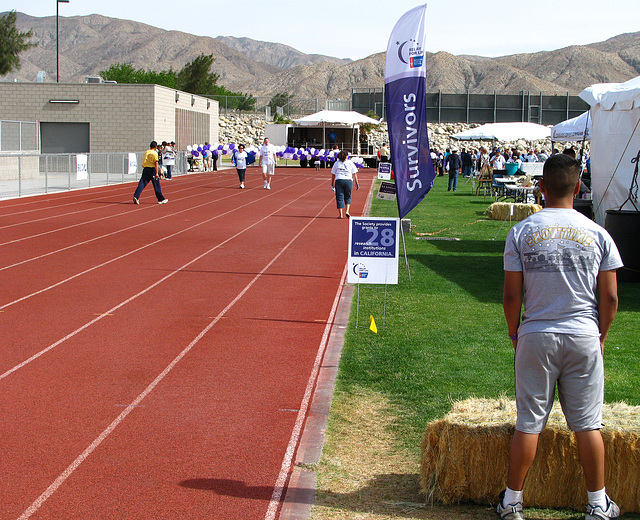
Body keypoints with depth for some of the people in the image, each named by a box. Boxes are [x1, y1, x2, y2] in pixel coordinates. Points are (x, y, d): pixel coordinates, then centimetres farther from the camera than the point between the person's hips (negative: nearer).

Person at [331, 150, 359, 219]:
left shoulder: (337, 163, 10)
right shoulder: (350, 163, 9)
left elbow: (333, 175, 11)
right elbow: (354, 174, 6)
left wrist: (332, 184, 18)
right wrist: (357, 183, 8)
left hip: (339, 181, 0)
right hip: (349, 181, 0)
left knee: (339, 198, 2)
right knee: (348, 197, 15)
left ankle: (340, 214, -3)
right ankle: (347, 211, -1)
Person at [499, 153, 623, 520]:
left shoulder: (522, 232, -4)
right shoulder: (597, 234, -2)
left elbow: (511, 295, -3)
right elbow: (610, 298, 0)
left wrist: (515, 334, 11)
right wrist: (601, 338, 14)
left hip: (536, 337, 0)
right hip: (584, 338, 0)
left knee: (529, 423, 7)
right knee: (588, 423, 9)